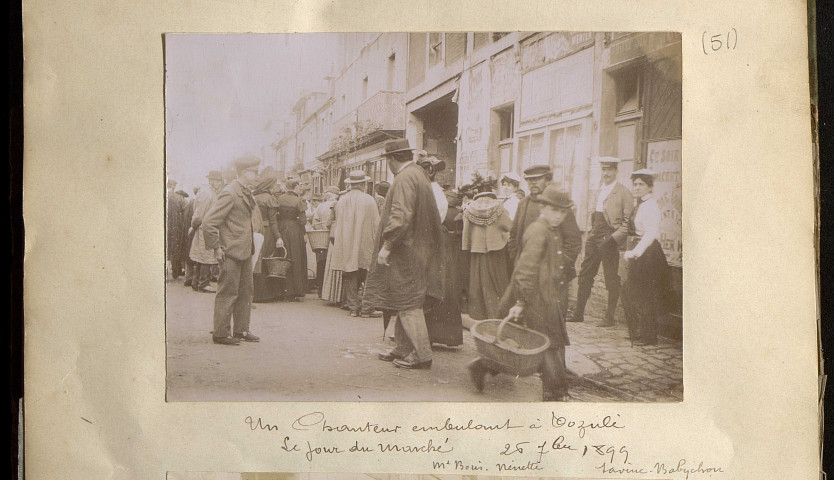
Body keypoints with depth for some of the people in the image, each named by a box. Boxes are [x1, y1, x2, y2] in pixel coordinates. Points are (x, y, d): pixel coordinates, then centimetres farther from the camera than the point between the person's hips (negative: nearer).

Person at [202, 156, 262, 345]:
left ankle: (241, 330, 22)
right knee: (228, 292, -3)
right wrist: (216, 248, -15)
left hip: (245, 251, 9)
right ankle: (221, 333, 6)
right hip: (231, 252, -9)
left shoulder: (247, 193, 13)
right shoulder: (229, 193, -16)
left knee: (245, 291, 13)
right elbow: (209, 223, -19)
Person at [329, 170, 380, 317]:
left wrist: (336, 240, 19)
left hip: (346, 246, 3)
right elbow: (376, 224, -4)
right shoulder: (369, 200, -6)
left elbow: (337, 224, 9)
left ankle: (353, 307, 7)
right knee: (366, 277, 3)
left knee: (350, 277, 7)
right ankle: (365, 307, 1)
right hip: (365, 247, -3)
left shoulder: (342, 201, 3)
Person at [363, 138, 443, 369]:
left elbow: (401, 215, -26)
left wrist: (387, 245, -22)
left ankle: (421, 355, 0)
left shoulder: (405, 178, -16)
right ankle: (403, 349, 24)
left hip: (406, 252, -10)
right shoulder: (420, 174, 14)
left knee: (408, 304, -4)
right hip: (418, 250, 10)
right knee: (406, 302, 16)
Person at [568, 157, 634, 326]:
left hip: (609, 240, -7)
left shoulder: (623, 193, -5)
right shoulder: (599, 190, 16)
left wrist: (615, 238, -18)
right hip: (594, 238, 7)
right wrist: (591, 233, 11)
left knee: (611, 280, 1)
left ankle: (610, 317, 9)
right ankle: (578, 313, 15)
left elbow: (628, 221, -8)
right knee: (585, 275, 8)